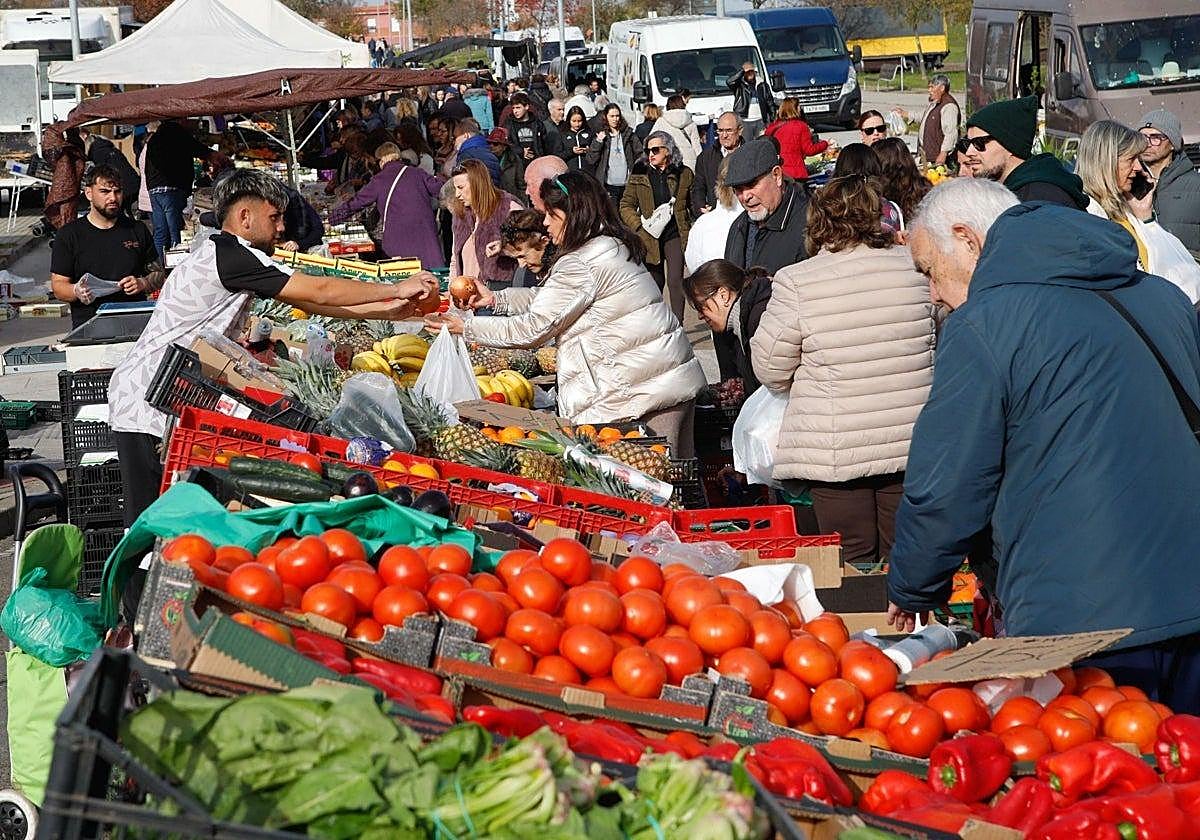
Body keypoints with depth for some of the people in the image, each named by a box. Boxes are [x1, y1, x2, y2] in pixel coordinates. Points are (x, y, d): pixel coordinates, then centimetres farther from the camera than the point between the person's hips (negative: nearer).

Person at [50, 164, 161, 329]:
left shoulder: (137, 230, 14)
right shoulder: (68, 234, 7)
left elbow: (158, 274, 18)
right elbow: (58, 285, 4)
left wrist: (142, 284, -4)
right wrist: (76, 292, -18)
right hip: (88, 326, -1)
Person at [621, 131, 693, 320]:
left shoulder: (683, 173, 1)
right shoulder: (639, 173, 3)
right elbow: (626, 206, 6)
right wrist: (639, 225, -10)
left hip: (675, 234, -2)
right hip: (649, 237, 2)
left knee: (675, 281, -12)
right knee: (655, 283, 10)